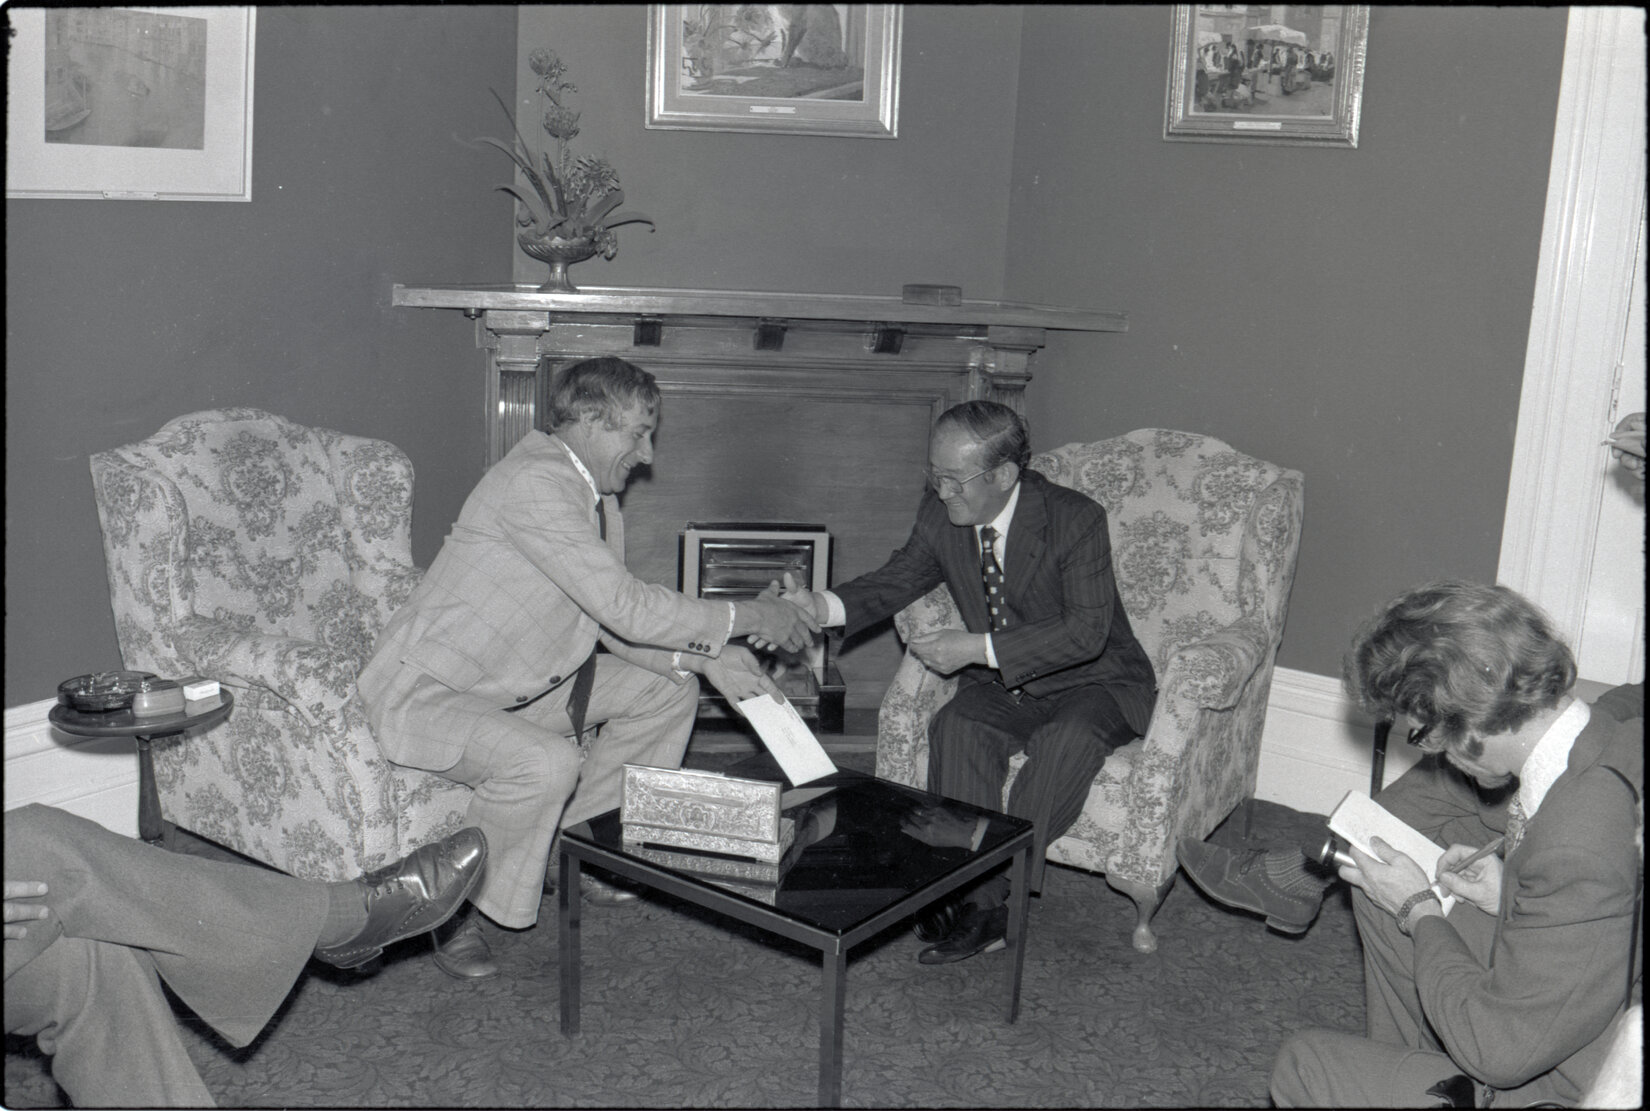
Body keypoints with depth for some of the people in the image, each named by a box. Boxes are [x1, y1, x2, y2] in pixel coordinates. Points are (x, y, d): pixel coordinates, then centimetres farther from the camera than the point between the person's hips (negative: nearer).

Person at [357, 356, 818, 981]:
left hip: (511, 684, 10)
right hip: (425, 692, -10)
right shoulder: (535, 483, -25)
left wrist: (706, 656, -8)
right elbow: (625, 607, -31)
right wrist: (745, 618, -22)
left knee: (667, 690, 8)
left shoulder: (598, 500, 6)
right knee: (547, 763, -36)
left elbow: (613, 624, 8)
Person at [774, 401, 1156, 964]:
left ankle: (1000, 872, -30)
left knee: (1069, 739, -36)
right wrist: (822, 607, -11)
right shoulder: (941, 515, -6)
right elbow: (900, 577, 9)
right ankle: (983, 898, -30)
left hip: (1093, 682, -4)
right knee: (957, 726, -27)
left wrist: (979, 648, -32)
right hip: (1004, 685, 4)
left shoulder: (1077, 520, -22)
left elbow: (1087, 632, -26)